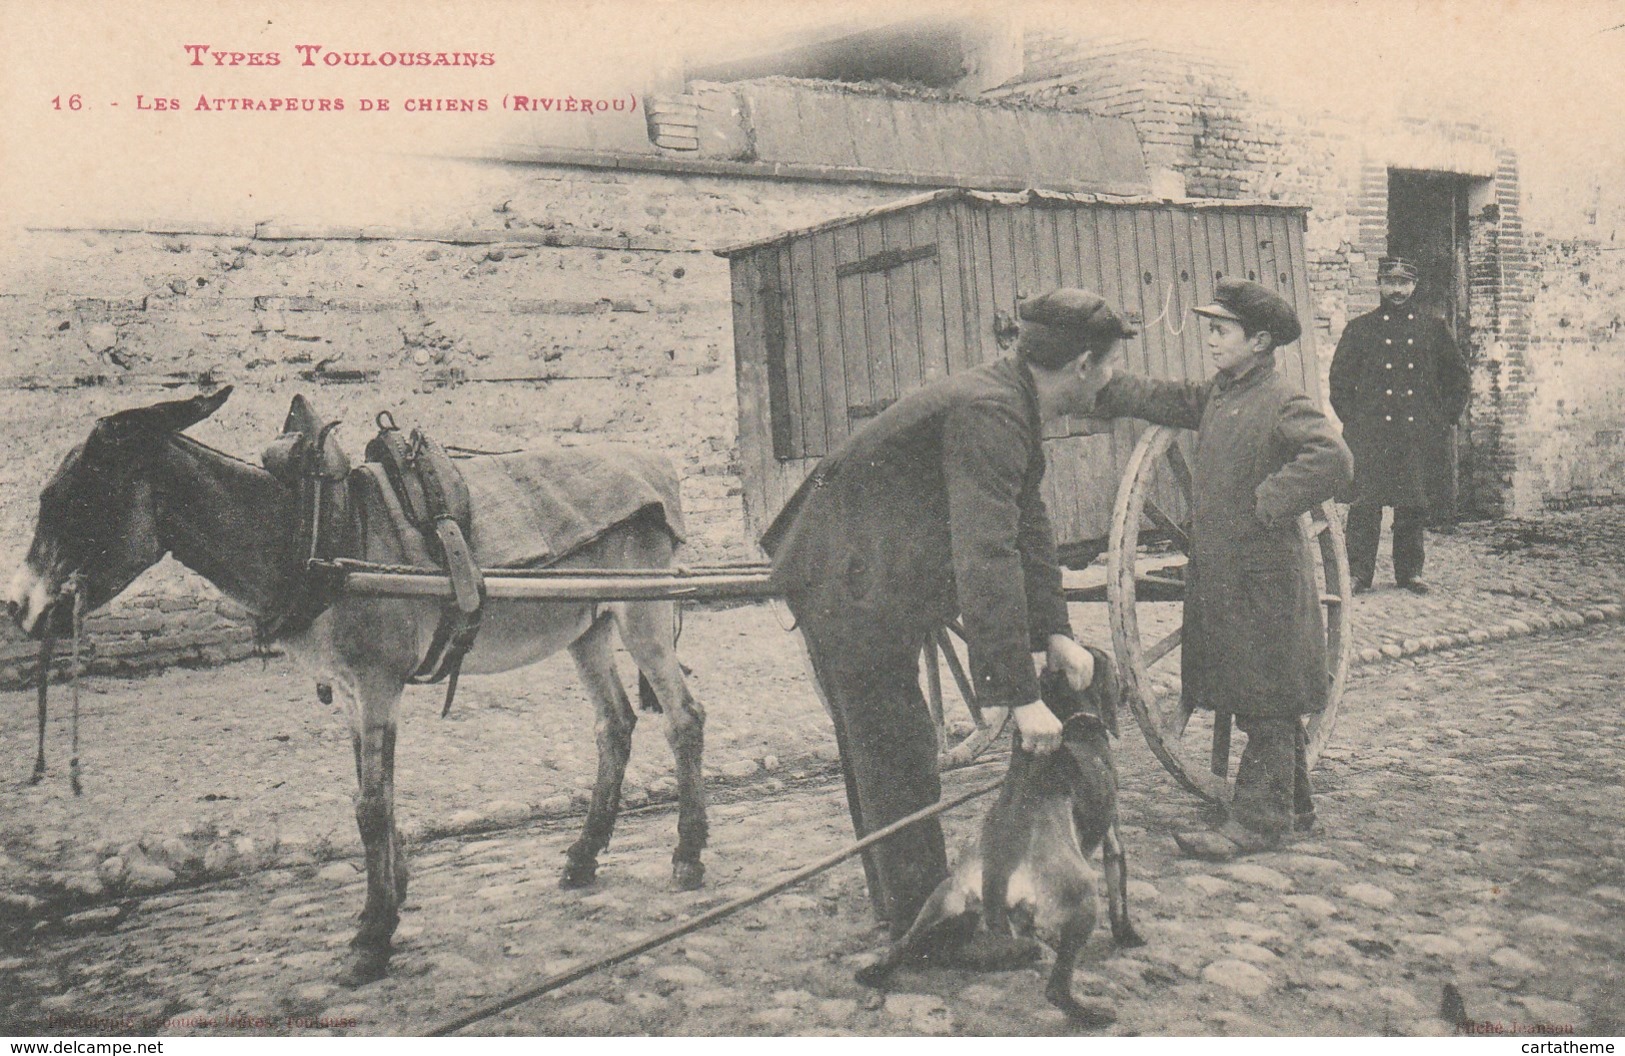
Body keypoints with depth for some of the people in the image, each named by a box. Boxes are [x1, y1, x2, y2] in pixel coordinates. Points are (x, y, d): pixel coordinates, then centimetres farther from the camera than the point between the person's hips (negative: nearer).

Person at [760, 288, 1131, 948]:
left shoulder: (1014, 405, 8)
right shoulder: (989, 412, -25)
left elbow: (1027, 527, 12)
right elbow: (986, 557, -31)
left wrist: (1055, 632, 2)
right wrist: (1018, 695, -30)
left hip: (864, 586, 11)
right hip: (849, 588, -11)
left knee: (880, 750, 19)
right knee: (897, 759, -3)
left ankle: (906, 914, 34)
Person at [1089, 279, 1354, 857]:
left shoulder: (1283, 403, -14)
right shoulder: (1216, 395, 11)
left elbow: (1333, 461, -27)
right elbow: (1158, 399, 16)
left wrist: (1265, 504, -21)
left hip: (1265, 577, -8)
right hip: (1219, 572, 8)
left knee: (1267, 706, -1)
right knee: (1263, 703, 16)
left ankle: (1257, 821, 5)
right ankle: (1292, 806, 28)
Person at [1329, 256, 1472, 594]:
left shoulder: (1433, 329, 10)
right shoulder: (1358, 329, 7)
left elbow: (1460, 379, 16)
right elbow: (1339, 380, 9)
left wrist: (1443, 421, 8)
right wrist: (1352, 420, 0)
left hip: (1417, 436, 2)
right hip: (1370, 435, -1)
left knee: (1413, 505, 5)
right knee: (1365, 503, -6)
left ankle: (1409, 572, 15)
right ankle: (1359, 572, 1)